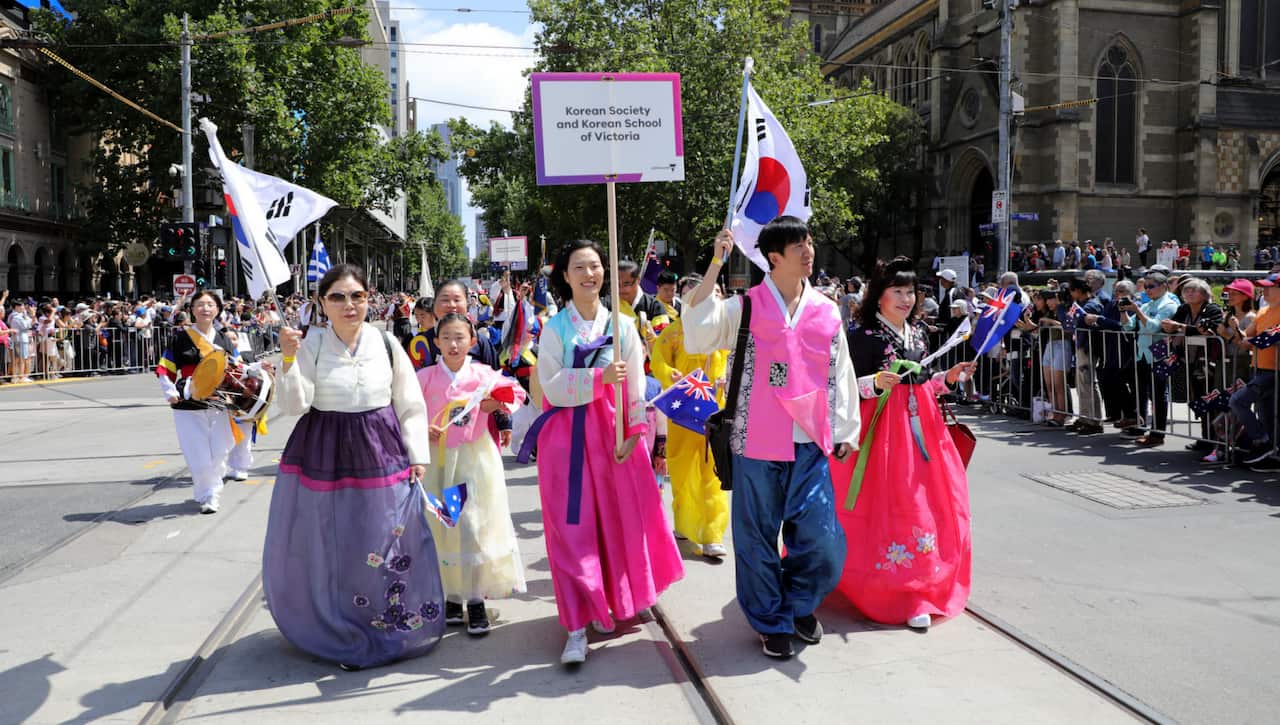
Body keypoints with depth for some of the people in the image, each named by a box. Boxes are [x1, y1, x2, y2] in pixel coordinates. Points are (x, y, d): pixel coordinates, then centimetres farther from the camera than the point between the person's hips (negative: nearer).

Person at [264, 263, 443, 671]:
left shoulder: (386, 343, -1)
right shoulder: (310, 346, -5)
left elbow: (411, 405, 5)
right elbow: (293, 406, -11)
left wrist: (418, 455, 1)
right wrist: (288, 359, -23)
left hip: (381, 455, 1)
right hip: (323, 455, -1)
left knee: (386, 549, 6)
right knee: (323, 552, 5)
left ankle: (393, 627, 26)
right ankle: (334, 631, 25)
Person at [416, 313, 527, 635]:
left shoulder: (483, 374, -1)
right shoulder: (425, 377, -1)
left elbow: (516, 392, 12)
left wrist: (500, 409, -5)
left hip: (476, 457, -1)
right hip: (438, 459, 1)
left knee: (474, 525, -4)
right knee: (442, 528, 6)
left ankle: (476, 602, 5)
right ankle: (452, 598, 19)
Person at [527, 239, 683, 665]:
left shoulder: (622, 325, 4)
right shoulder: (555, 328, 0)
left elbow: (636, 386, 3)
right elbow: (552, 387, -10)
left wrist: (634, 432, -4)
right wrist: (598, 377, -21)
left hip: (614, 433, 2)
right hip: (567, 436, -2)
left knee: (618, 519, 9)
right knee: (572, 527, -3)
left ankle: (606, 604, 31)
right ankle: (577, 626, 0)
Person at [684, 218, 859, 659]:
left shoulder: (827, 312, 10)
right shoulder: (744, 308, -1)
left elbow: (841, 376, 16)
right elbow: (696, 337, -16)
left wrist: (847, 432, 16)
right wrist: (715, 266, -15)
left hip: (810, 446, 3)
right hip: (757, 445, -3)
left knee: (823, 542, 2)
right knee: (757, 538, 6)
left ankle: (799, 604, 30)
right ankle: (771, 621, 25)